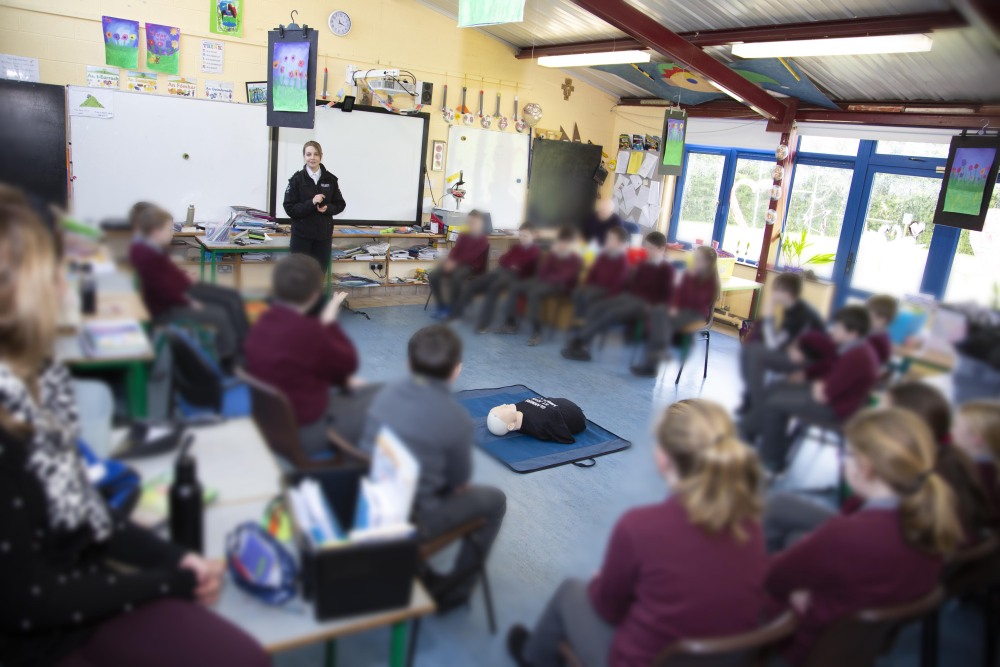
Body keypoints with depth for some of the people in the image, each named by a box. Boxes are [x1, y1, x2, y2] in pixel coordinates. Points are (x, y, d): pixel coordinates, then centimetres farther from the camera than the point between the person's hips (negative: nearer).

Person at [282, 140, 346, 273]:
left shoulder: (330, 179, 4)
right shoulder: (296, 179, -3)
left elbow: (340, 205, 10)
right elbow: (289, 208, -7)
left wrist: (327, 208, -10)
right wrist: (311, 203, -20)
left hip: (324, 235, 2)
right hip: (301, 235, -2)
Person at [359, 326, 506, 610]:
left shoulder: (386, 393, -5)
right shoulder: (456, 419, -21)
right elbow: (459, 485, -7)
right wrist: (460, 485, 16)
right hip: (408, 521, -6)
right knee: (494, 500, 16)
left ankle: (420, 575, 40)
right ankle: (452, 592, 26)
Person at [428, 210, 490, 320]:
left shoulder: (483, 239, -5)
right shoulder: (463, 236, 15)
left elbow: (471, 256, -17)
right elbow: (455, 250, 6)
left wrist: (455, 262, -26)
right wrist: (449, 261, -16)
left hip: (472, 266, -6)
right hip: (457, 263, 7)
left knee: (455, 278, -39)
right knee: (433, 276, -15)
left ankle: (449, 309, -22)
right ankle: (441, 306, -7)